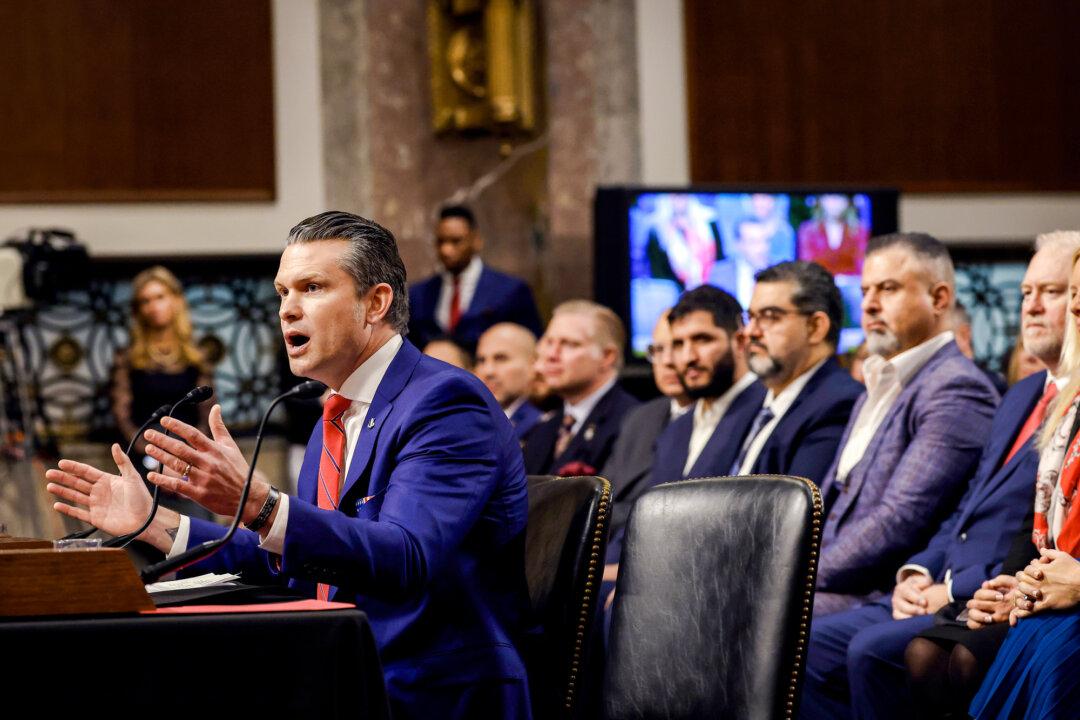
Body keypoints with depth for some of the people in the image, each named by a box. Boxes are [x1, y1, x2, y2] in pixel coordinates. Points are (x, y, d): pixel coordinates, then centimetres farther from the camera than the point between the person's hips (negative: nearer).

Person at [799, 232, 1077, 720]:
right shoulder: (1022, 397, 24)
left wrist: (955, 591, -16)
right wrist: (917, 573, 6)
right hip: (938, 594, 9)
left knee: (875, 650, -29)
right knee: (809, 646, -8)